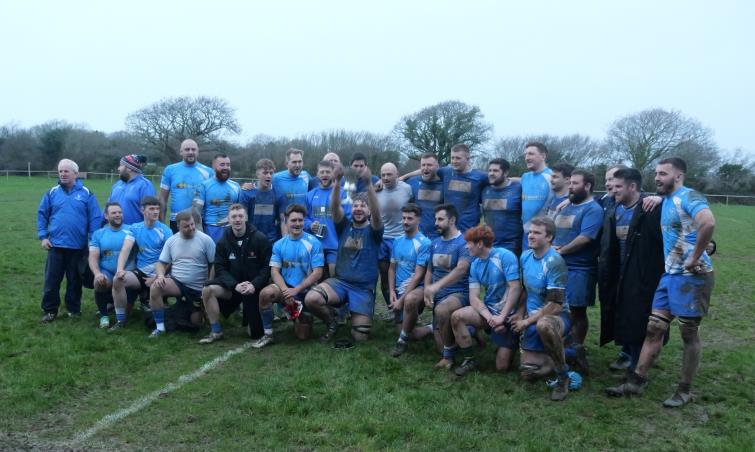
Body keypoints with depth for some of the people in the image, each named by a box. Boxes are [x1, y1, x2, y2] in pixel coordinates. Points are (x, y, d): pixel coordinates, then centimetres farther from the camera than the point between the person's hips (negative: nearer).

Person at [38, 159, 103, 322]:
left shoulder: (86, 194, -2)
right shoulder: (52, 193, 4)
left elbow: (95, 218, -3)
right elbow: (42, 215, 8)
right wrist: (42, 236, 1)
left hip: (78, 246, -1)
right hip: (56, 245, 2)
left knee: (75, 280, 10)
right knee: (51, 279, 6)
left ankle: (74, 308, 24)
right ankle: (50, 310, 18)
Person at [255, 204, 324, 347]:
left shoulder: (313, 243, -8)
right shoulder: (279, 244, 1)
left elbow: (317, 273, -12)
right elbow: (275, 271, -3)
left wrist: (296, 290, -20)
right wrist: (285, 290, -21)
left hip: (306, 292, -1)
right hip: (286, 289, 1)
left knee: (302, 335, 1)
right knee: (266, 293, -32)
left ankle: (301, 318, 37)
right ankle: (268, 335, -13)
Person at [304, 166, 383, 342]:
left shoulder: (373, 231, 0)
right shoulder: (344, 226, 6)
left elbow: (376, 212, -22)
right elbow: (334, 207, -12)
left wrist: (369, 184, -37)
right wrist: (337, 181, -30)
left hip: (364, 288, -2)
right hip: (340, 281, 2)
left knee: (360, 337, -9)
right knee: (310, 299, -27)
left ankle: (356, 315, 28)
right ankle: (332, 324, 4)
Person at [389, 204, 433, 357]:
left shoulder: (424, 243, -13)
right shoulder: (397, 241, 8)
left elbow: (418, 275, -16)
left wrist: (401, 299, -19)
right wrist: (392, 291, -3)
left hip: (417, 288, -6)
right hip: (399, 290, 6)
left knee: (410, 300, -41)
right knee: (408, 333, 2)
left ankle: (402, 340, -19)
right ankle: (433, 328, 30)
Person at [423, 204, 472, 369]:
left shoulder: (464, 242, -12)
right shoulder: (435, 243, 10)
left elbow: (461, 269, -28)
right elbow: (429, 271, 15)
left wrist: (436, 286, -38)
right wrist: (427, 292, -3)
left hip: (459, 293, -6)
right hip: (438, 295, 7)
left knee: (442, 310, -40)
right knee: (441, 346, 2)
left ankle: (449, 355, -19)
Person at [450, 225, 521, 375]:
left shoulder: (505, 256, -16)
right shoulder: (475, 265, 2)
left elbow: (515, 288, -21)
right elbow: (474, 297, -5)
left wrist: (502, 317, -23)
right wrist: (489, 317, -22)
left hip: (508, 314, -5)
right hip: (489, 311, 5)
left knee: (502, 367, -6)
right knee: (457, 316, -22)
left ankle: (514, 343, 27)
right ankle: (469, 360, -6)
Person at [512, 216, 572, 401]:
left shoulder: (555, 262, -20)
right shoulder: (525, 257, 1)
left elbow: (555, 304, -22)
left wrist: (527, 322, -17)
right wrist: (520, 314, 4)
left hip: (556, 316, -6)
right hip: (532, 318, 6)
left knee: (543, 325, -43)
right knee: (529, 373, 2)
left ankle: (563, 375, -20)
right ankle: (561, 355, 30)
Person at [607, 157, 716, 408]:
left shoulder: (688, 197, -15)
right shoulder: (666, 201, 13)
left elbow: (708, 222, -35)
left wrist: (695, 258, -27)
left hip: (691, 276, -8)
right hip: (669, 275, 8)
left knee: (689, 334, 4)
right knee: (654, 328, 8)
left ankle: (685, 391, 18)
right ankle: (637, 381, 15)